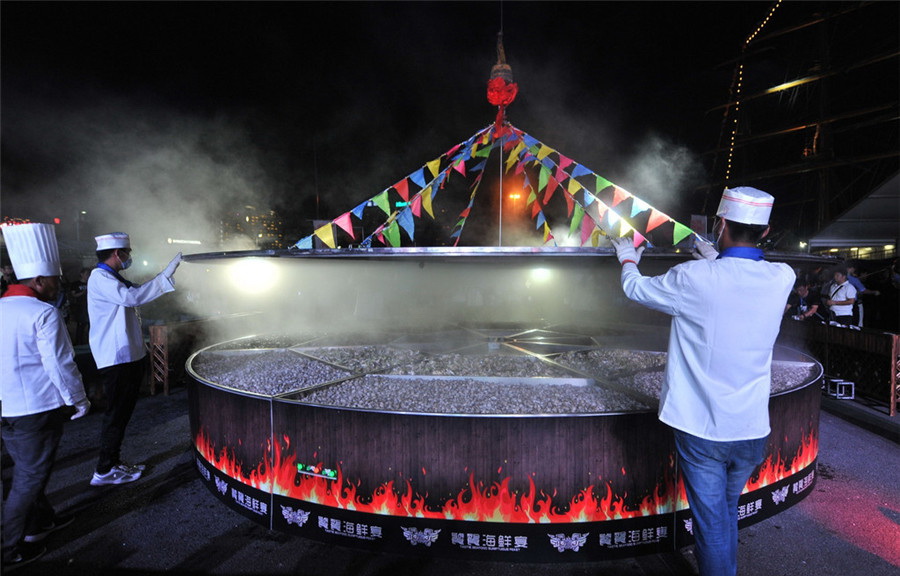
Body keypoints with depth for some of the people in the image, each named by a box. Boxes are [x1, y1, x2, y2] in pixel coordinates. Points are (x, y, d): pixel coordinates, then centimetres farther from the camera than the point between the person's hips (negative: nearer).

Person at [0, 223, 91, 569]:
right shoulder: (43, 313, -19)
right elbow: (60, 364, -18)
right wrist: (78, 400, -6)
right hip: (37, 410, -8)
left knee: (28, 470, 23)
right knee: (29, 478, 6)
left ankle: (40, 520, 41)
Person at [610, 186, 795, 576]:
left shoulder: (694, 278, -19)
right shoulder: (782, 279, -6)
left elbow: (635, 289, -1)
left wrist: (628, 260, 20)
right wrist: (716, 261, 34)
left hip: (701, 430, -5)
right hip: (752, 430, 5)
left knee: (712, 524, 10)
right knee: (727, 514, 25)